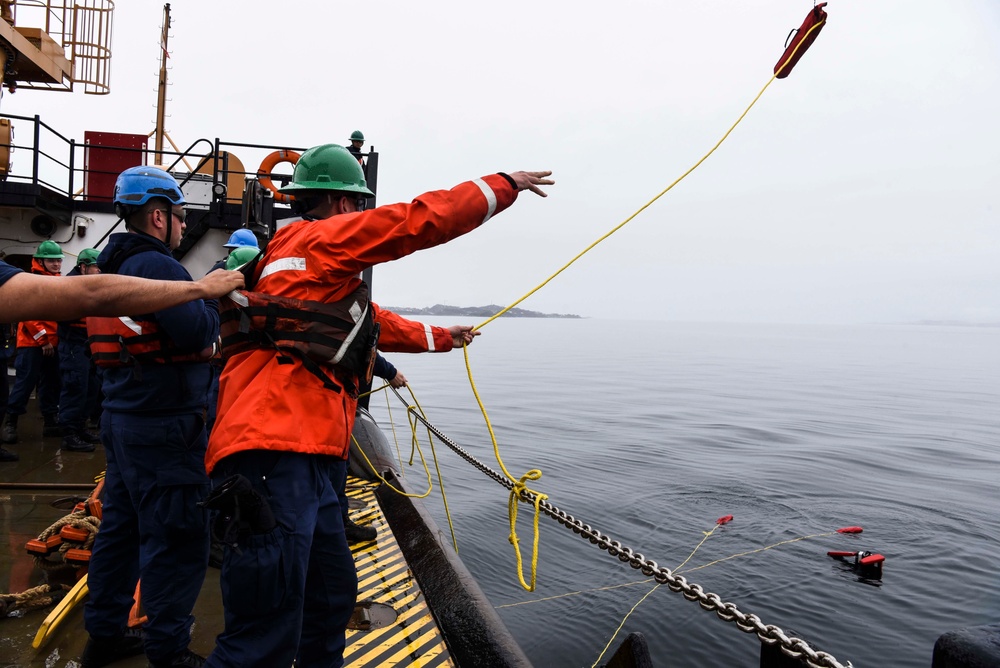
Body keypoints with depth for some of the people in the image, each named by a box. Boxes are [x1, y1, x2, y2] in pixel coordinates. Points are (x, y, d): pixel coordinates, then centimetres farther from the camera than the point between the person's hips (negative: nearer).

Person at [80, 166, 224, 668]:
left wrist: (209, 289, 10)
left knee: (121, 527, 18)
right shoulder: (157, 265, -15)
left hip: (123, 418, 10)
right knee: (177, 539, -1)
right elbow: (197, 334, -23)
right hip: (164, 427, -10)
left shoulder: (114, 266, 15)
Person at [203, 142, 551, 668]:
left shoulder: (328, 271, 26)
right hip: (277, 460, -11)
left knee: (333, 599, 21)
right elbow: (420, 220, -5)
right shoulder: (317, 238, -2)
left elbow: (377, 324, 38)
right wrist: (504, 185, 7)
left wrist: (443, 338, 50)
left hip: (309, 466, 11)